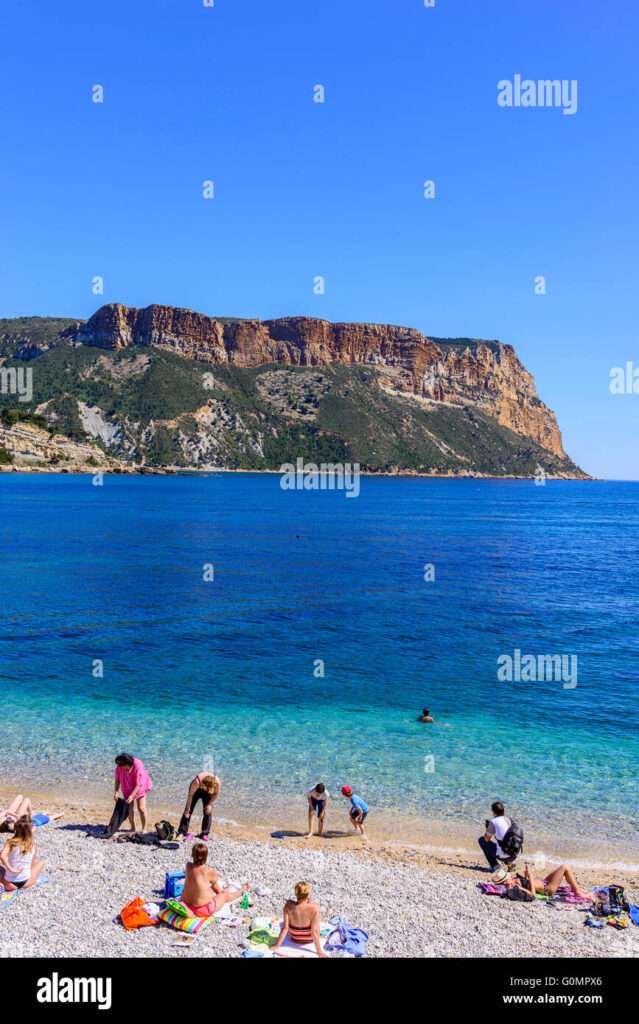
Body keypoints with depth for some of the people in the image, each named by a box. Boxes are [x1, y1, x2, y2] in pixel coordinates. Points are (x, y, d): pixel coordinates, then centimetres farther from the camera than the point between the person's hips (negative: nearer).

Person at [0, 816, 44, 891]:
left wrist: (10, 868, -17)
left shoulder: (10, 843, -8)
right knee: (40, 862, 27)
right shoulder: (32, 845, -1)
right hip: (25, 882, 2)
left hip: (10, 881, -2)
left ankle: (7, 884, 8)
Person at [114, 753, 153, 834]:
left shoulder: (138, 766, -35)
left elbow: (139, 784, -32)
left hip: (140, 788, -4)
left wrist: (131, 796, -36)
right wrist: (116, 792, -22)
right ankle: (133, 828, 18)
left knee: (141, 808, -10)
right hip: (127, 788, 4)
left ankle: (144, 829, 2)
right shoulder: (119, 767, -22)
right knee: (129, 808, 1)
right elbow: (117, 780, -10)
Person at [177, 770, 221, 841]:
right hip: (196, 790, -2)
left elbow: (216, 793, -14)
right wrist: (187, 809, -24)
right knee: (189, 811, -8)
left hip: (207, 793, 2)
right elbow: (190, 795, -30)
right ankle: (182, 832, -4)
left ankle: (204, 834, 5)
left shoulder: (217, 783, -36)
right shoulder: (197, 782, -42)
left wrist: (210, 804, -18)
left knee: (208, 812, -7)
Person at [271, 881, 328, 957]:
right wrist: (319, 951, -17)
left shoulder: (289, 905, -31)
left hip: (294, 938, 1)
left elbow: (285, 927, -25)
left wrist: (277, 946, -13)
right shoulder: (314, 907, -35)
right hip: (309, 939, -1)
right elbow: (315, 931, -29)